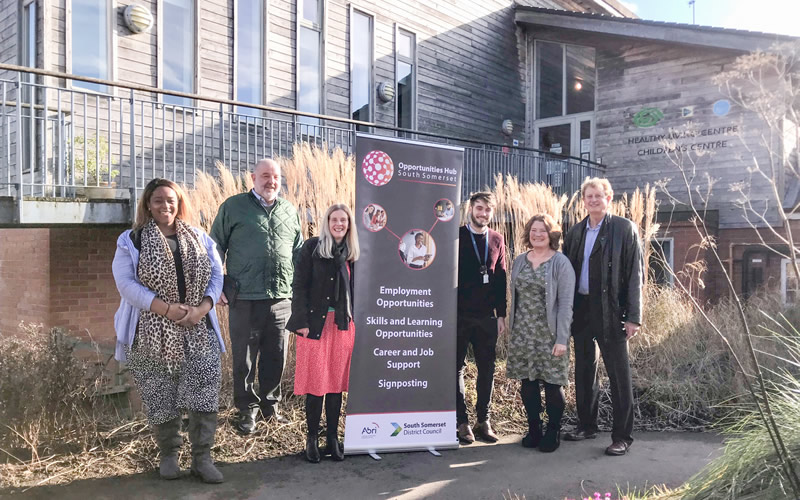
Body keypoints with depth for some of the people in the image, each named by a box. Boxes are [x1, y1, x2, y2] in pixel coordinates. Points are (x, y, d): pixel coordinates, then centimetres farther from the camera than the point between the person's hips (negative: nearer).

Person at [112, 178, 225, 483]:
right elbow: (126, 283, -9)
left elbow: (216, 277, 6)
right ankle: (168, 454, 27)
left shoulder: (200, 239, 10)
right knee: (161, 399, 7)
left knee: (205, 394, -3)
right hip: (152, 335, -2)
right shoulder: (131, 241, 1)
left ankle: (202, 458, 9)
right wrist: (165, 308, -19)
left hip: (198, 333, 2)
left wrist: (202, 309, -12)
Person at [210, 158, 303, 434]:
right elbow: (216, 246, 3)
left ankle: (270, 404, 27)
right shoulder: (234, 206, 2)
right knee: (244, 357, 6)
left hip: (281, 298, 4)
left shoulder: (289, 211, 13)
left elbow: (299, 251, 20)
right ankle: (247, 409, 20)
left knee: (276, 356, 10)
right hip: (245, 297, -3)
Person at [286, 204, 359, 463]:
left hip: (343, 325, 3)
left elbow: (354, 289, 11)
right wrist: (301, 321, -12)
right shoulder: (312, 247, -2)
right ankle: (312, 439, 16)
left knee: (337, 382, 9)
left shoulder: (352, 252, 9)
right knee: (315, 383, 2)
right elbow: (299, 286, -5)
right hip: (315, 323, -3)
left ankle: (333, 438, 20)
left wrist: (355, 319, 3)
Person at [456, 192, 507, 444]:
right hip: (459, 314, -3)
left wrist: (501, 314, 7)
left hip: (487, 316, 3)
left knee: (487, 368, 7)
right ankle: (461, 421, 14)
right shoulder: (456, 237, -3)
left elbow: (500, 279, 10)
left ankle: (483, 420, 18)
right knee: (457, 368, 4)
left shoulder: (496, 239, 8)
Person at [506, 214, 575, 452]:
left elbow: (566, 304, -9)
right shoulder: (519, 261, 10)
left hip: (549, 335, -4)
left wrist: (562, 339, -14)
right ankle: (533, 428, 23)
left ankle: (553, 431, 18)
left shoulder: (561, 263, -5)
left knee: (552, 383, 2)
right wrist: (511, 330, 8)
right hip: (522, 334, 4)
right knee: (527, 382, 9)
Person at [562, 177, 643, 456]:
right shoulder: (575, 232, 11)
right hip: (581, 309, 5)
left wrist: (633, 317, -12)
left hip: (611, 311, -5)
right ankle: (587, 426, 29)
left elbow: (635, 274, -7)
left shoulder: (624, 229, -3)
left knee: (618, 373, 1)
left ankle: (622, 436, 11)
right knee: (584, 370, 15)